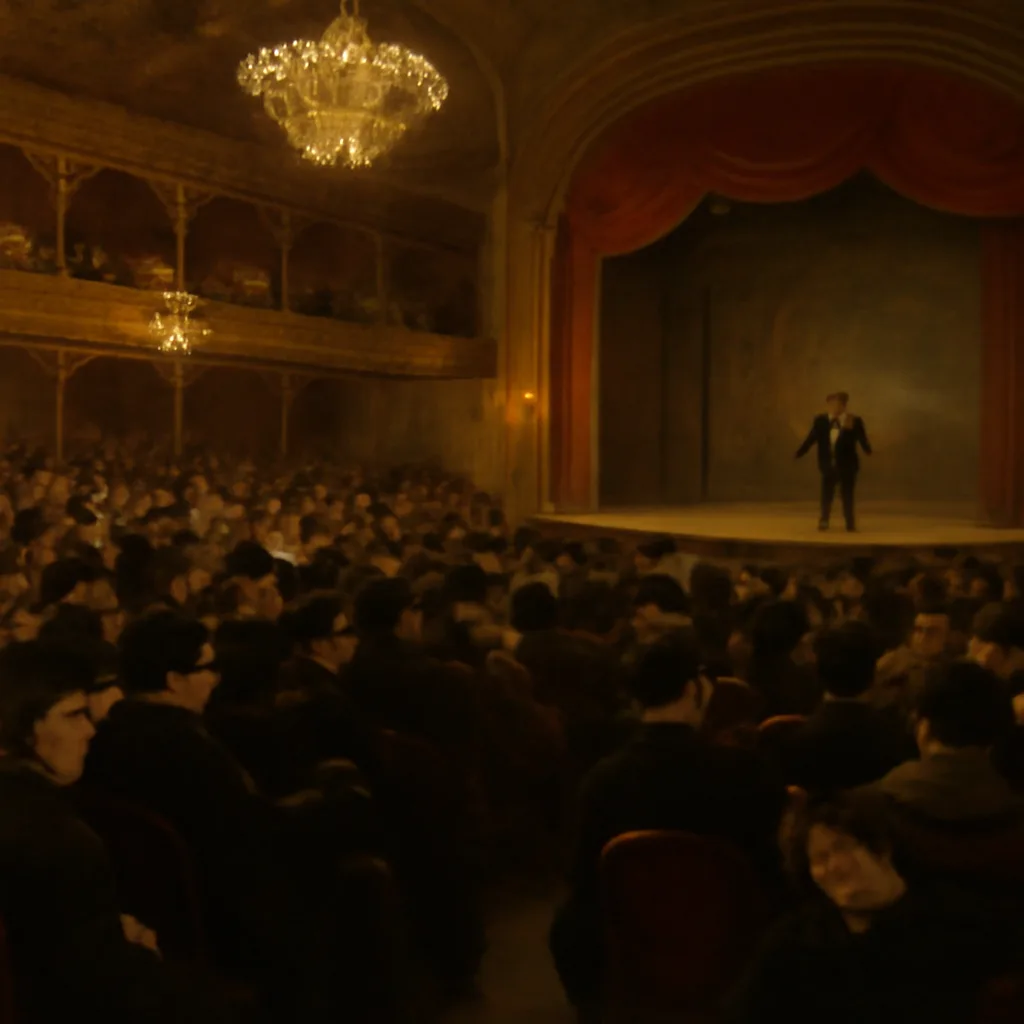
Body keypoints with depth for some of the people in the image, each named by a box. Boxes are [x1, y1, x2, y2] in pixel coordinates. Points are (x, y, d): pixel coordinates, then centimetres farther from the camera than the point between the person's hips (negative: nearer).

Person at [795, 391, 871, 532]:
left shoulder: (855, 421, -6)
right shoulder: (820, 420, -1)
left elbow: (862, 440, -9)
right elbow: (811, 439, -1)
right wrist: (799, 453, -9)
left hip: (847, 465, -1)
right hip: (828, 465, 1)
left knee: (847, 494, 7)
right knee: (826, 494, 7)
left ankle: (850, 522, 20)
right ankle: (824, 520, 23)